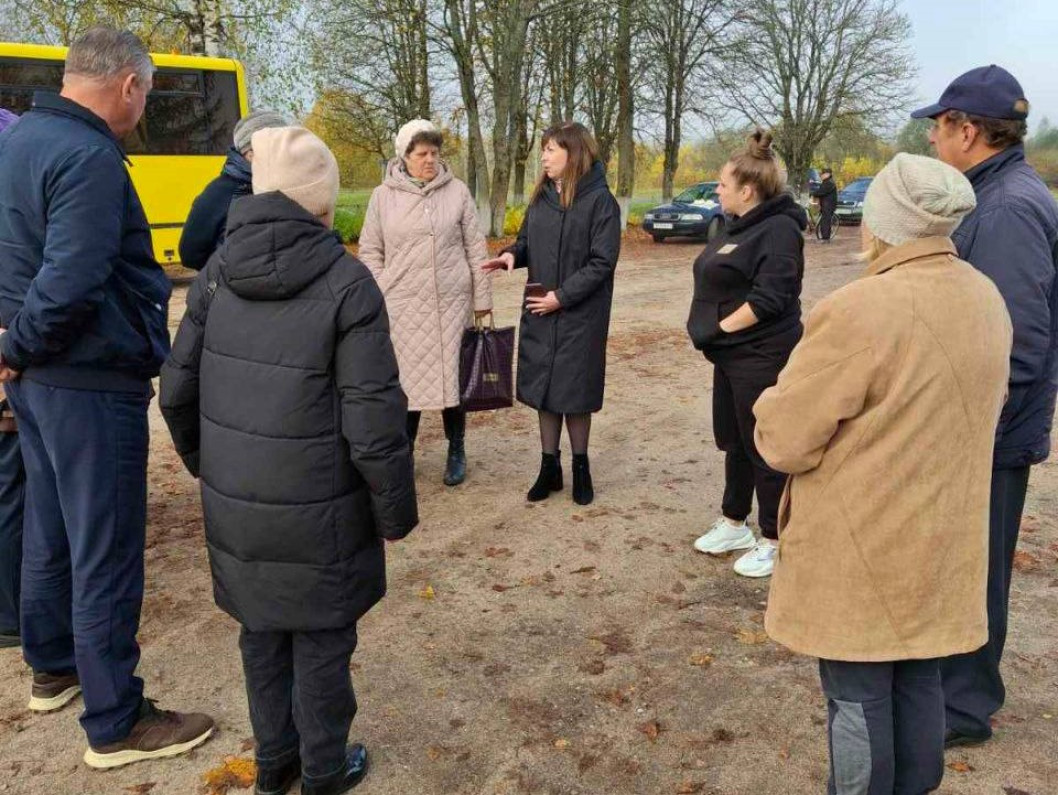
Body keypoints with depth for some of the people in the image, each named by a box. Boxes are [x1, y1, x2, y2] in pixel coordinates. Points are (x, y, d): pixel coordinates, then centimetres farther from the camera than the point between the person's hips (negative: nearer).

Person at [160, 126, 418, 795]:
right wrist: (395, 511, -4)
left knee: (262, 634, 21)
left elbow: (178, 391, 3)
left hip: (235, 506, 5)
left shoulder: (217, 274, -2)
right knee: (321, 641, 14)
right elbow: (374, 421, -17)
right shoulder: (348, 284, -16)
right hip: (317, 512, -5)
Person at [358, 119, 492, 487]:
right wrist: (378, 298, 1)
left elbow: (475, 247, 5)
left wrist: (481, 297, 4)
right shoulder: (383, 196, 2)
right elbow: (370, 252, 7)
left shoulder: (457, 191, 2)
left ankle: (456, 451, 23)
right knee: (406, 379, 5)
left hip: (451, 304, 0)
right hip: (402, 306, 0)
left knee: (452, 377, 7)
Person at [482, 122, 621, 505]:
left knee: (574, 391, 4)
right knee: (543, 389, 9)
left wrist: (562, 296, -18)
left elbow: (602, 262, -14)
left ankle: (580, 468, 23)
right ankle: (549, 467, 23)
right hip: (538, 312, 5)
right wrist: (512, 254, -6)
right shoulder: (541, 197, 8)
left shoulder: (600, 200, -10)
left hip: (580, 316, -5)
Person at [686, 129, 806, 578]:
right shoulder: (741, 226, 13)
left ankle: (772, 542, 16)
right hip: (731, 356, 10)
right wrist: (711, 331, 8)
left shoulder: (778, 229, -16)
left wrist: (720, 327, -17)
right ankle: (734, 524, 35)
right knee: (733, 442, 19)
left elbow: (768, 297, -25)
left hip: (761, 358, -10)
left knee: (763, 448, 2)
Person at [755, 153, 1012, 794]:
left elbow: (783, 440, -19)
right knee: (919, 680, 21)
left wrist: (779, 399, 2)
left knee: (859, 694, 8)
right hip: (943, 539, 8)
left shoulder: (861, 311, -24)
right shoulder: (987, 299, 2)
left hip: (862, 548, -8)